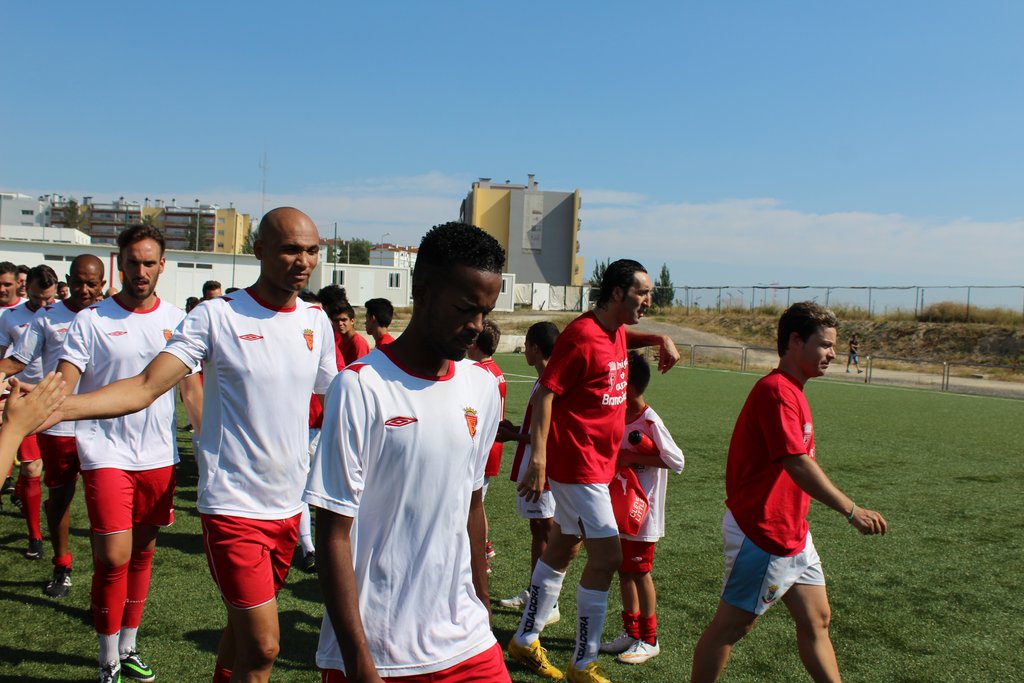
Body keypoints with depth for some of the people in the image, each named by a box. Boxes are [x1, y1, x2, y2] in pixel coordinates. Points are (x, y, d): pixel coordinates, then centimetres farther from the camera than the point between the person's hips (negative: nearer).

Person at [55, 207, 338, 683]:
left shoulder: (316, 321, 4)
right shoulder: (217, 316, -11)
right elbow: (144, 388, -17)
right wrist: (50, 407, -30)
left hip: (289, 506, 5)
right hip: (233, 505, -5)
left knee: (245, 629, 19)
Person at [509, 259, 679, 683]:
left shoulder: (616, 332, 9)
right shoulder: (581, 336, -19)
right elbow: (545, 394, -21)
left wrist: (660, 340, 15)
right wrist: (538, 460, -26)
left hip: (598, 462, 10)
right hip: (579, 462, -10)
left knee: (564, 547, 17)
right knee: (607, 557, -7)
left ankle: (525, 641, 32)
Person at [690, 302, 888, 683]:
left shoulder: (792, 391, 13)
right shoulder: (776, 390, -19)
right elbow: (798, 465, -26)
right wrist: (852, 511, -23)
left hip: (791, 533, 10)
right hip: (761, 533, -10)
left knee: (817, 620, 14)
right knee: (731, 625, 2)